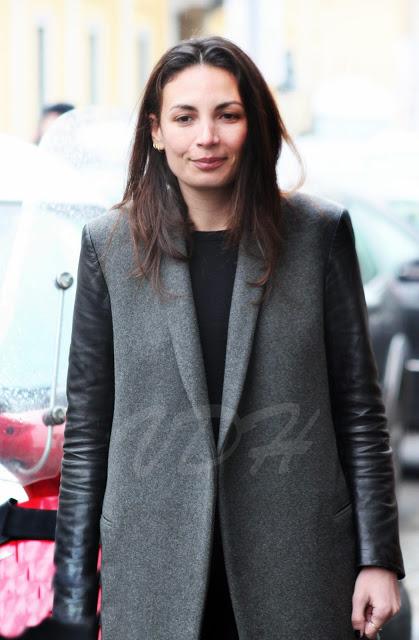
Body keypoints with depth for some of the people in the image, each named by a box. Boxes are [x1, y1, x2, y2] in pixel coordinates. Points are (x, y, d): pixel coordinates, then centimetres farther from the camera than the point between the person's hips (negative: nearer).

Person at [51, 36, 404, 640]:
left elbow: (358, 407, 3)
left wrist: (378, 558, 0)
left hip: (296, 566, 0)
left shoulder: (319, 232, 0)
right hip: (155, 578, 1)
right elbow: (86, 427, 4)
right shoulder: (109, 244, 2)